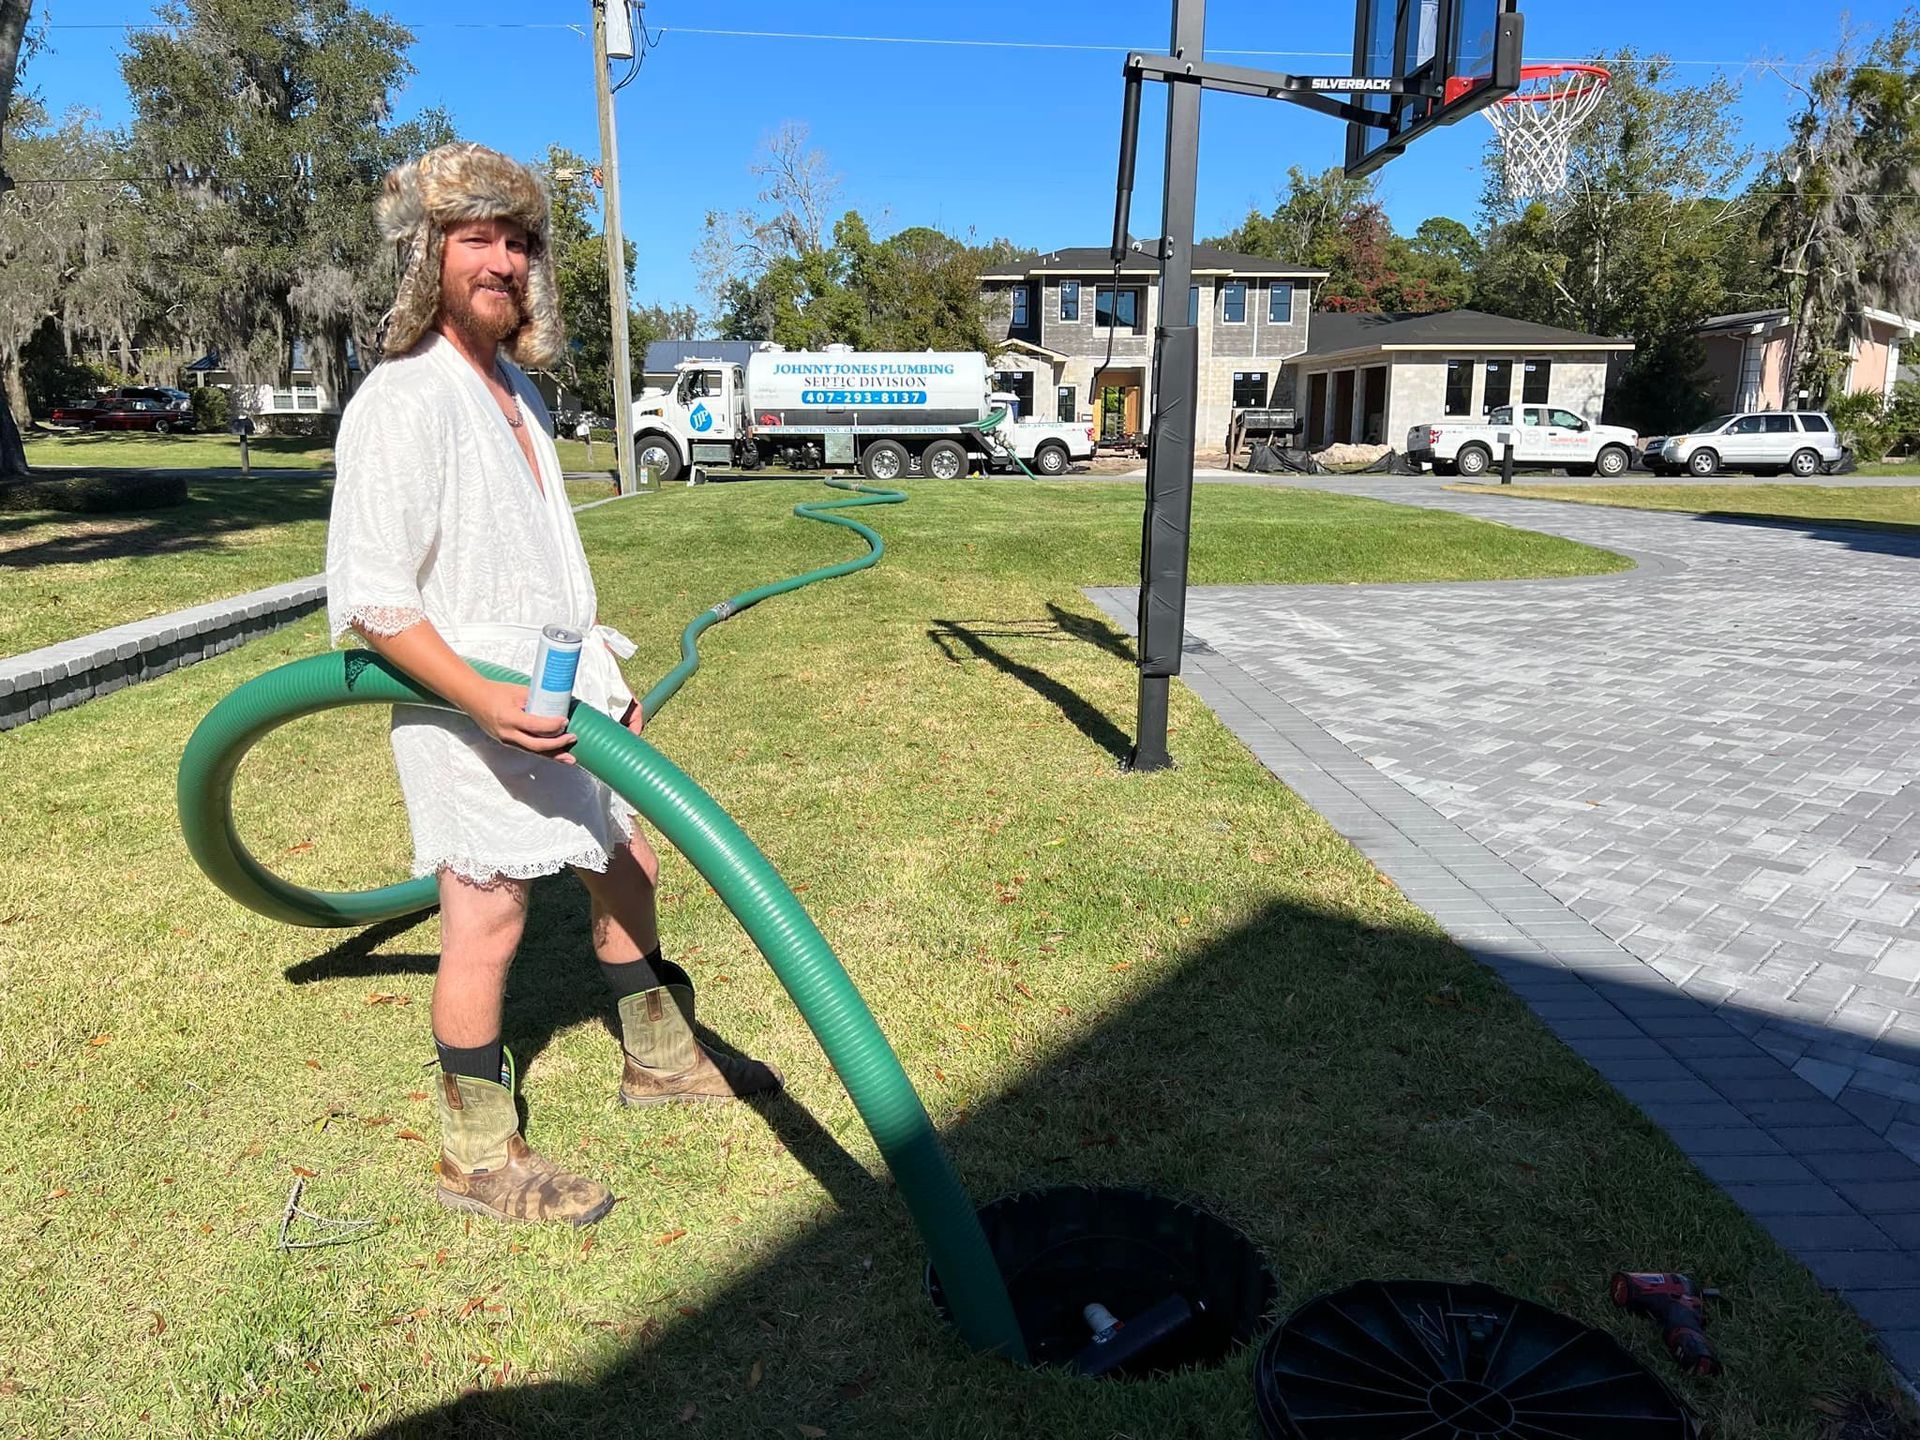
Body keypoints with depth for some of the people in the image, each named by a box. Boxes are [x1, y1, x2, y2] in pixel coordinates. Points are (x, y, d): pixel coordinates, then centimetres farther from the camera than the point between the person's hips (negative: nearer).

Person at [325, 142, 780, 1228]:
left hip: (560, 703, 9)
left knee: (627, 868, 18)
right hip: (475, 716, -9)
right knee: (489, 921, 1)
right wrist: (487, 699, -28)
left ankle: (661, 1057, 39)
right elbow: (368, 598, -20)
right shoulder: (404, 400, -17)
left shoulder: (516, 387, 12)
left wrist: (605, 681, 18)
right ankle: (479, 1158, 20)